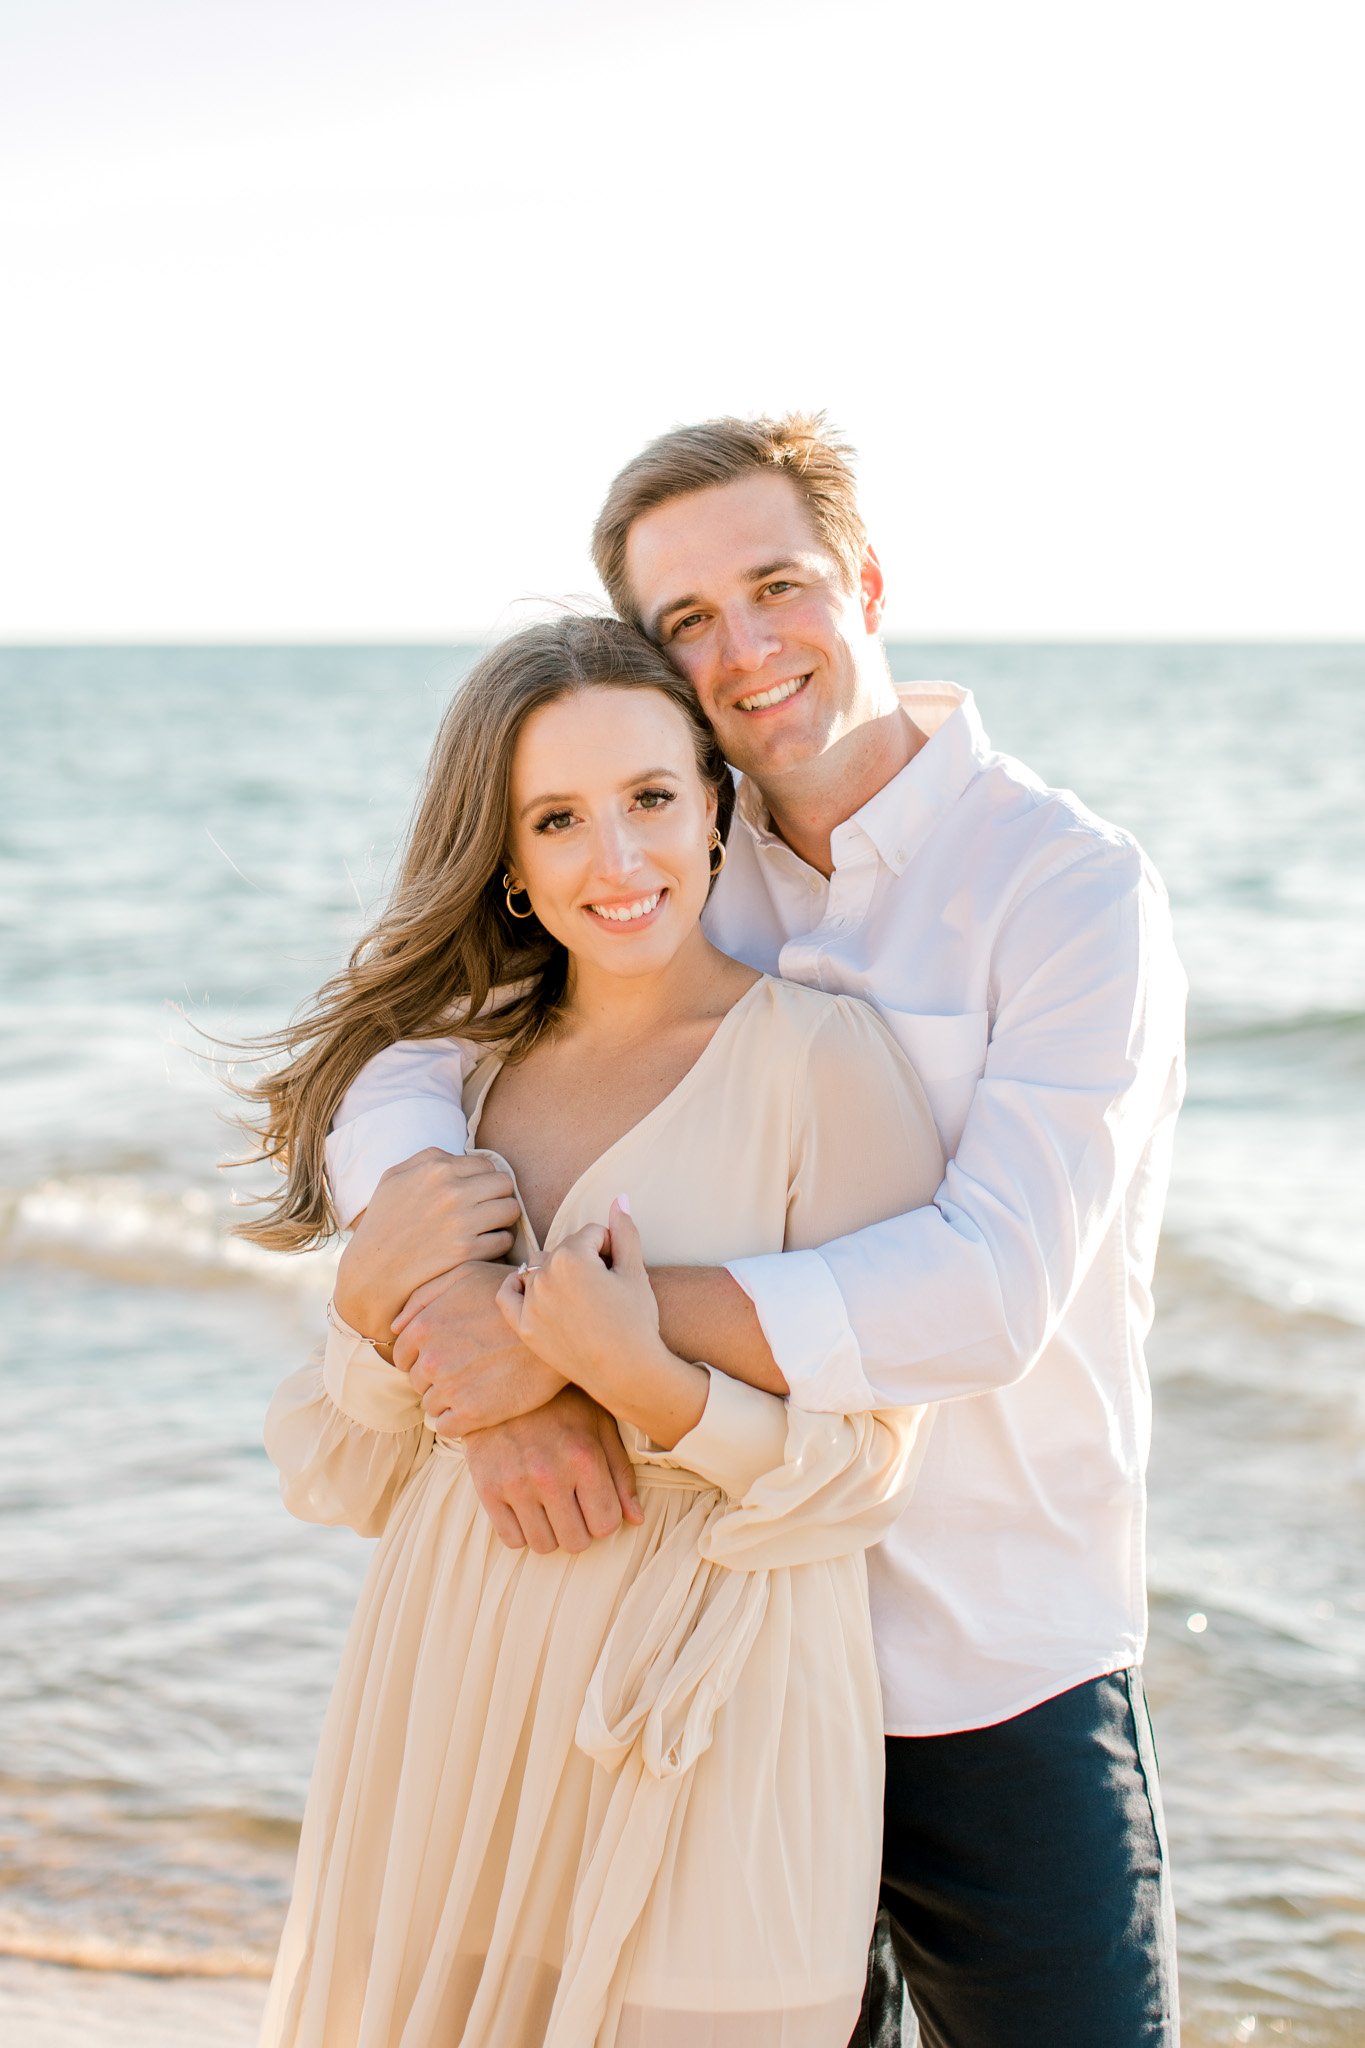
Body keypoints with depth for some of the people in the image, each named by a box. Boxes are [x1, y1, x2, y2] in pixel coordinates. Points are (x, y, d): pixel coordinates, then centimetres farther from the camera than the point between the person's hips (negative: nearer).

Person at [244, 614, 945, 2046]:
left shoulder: (819, 1055, -8)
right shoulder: (465, 1081, 8)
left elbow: (867, 1471, -9)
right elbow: (352, 1483, 8)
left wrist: (654, 1388, -24)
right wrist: (372, 1305, -10)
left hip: (704, 1749, -4)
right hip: (452, 1714, 5)